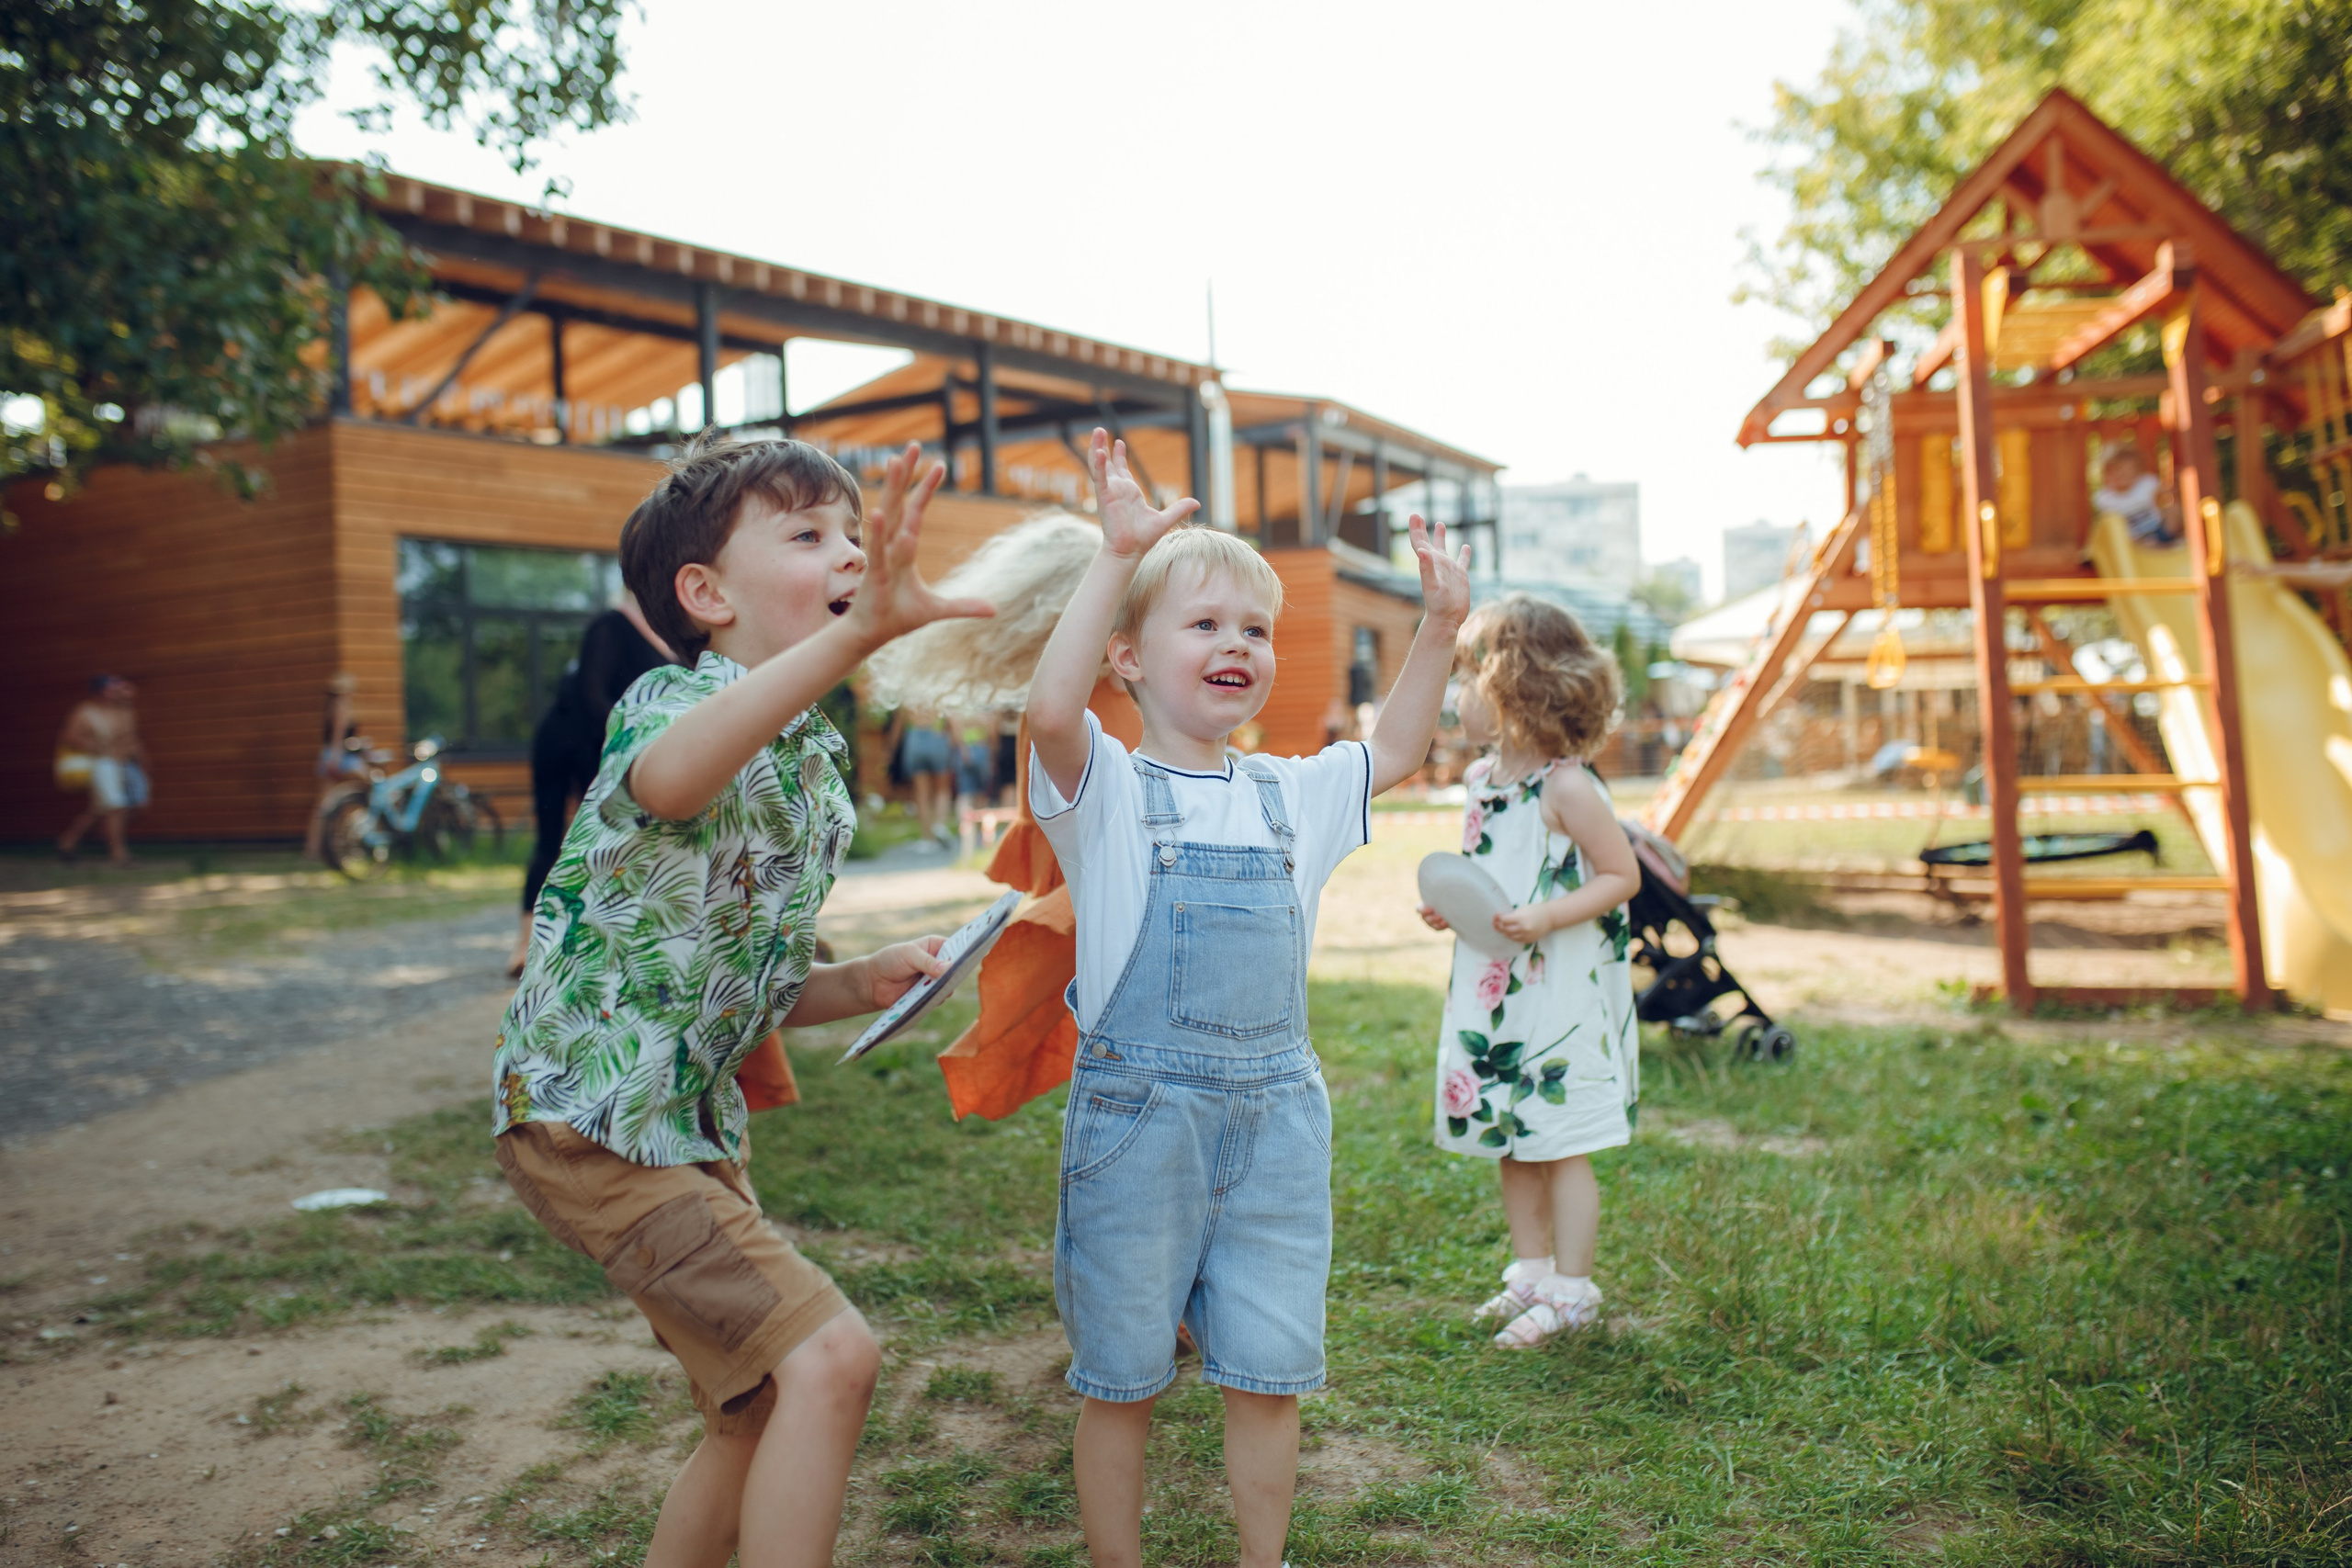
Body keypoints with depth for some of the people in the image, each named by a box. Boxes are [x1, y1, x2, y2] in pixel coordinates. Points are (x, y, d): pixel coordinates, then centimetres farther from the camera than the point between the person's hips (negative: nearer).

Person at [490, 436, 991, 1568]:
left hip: (692, 1120, 9)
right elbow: (668, 777, -46)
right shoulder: (675, 699, -17)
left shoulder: (818, 775, 9)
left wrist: (861, 984, -3)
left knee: (766, 1409, 17)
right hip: (591, 1118, -9)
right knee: (826, 1356, -18)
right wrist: (857, 635, -58)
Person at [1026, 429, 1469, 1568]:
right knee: (1119, 1379, 10)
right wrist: (1117, 553, -27)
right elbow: (1051, 712, -26)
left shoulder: (1291, 793, 11)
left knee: (1269, 1375, 13)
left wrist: (1438, 627, 10)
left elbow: (1395, 754, 22)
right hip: (1135, 1112, -4)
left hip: (1276, 1112, 4)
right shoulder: (1105, 789, -6)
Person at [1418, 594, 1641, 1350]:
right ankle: (1531, 1271, 31)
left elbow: (1621, 876, -13)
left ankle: (1571, 1290, 15)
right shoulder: (1482, 777, 8)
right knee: (1511, 1143, 16)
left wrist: (1545, 918, -24)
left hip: (1561, 996, -8)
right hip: (1493, 994, 8)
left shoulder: (1566, 786, -16)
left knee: (1560, 1146, 2)